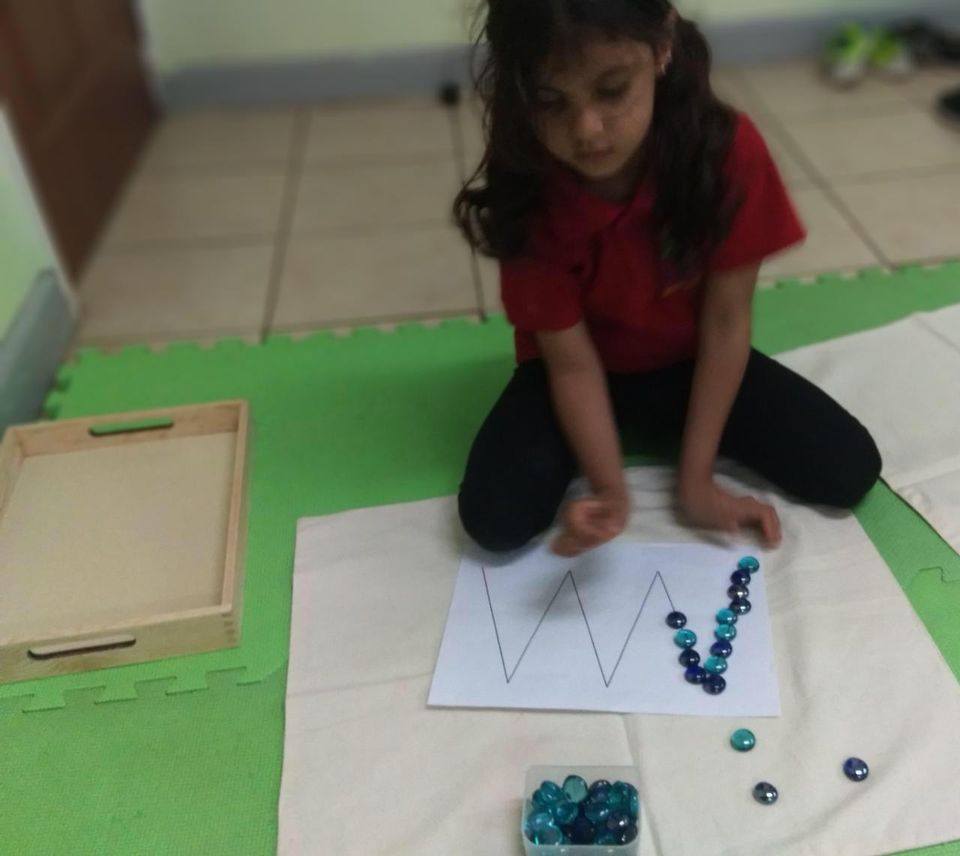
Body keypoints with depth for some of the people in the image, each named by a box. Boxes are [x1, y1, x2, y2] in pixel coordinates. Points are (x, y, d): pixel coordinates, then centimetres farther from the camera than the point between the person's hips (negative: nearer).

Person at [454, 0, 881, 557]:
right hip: (585, 368, -1)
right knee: (494, 519, -21)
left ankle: (657, 424, 8)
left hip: (690, 360, 1)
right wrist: (611, 492, -33)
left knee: (850, 471, -10)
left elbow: (726, 322, -19)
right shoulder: (528, 197, -27)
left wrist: (696, 479, -19)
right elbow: (571, 361, -21)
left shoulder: (729, 149, -26)